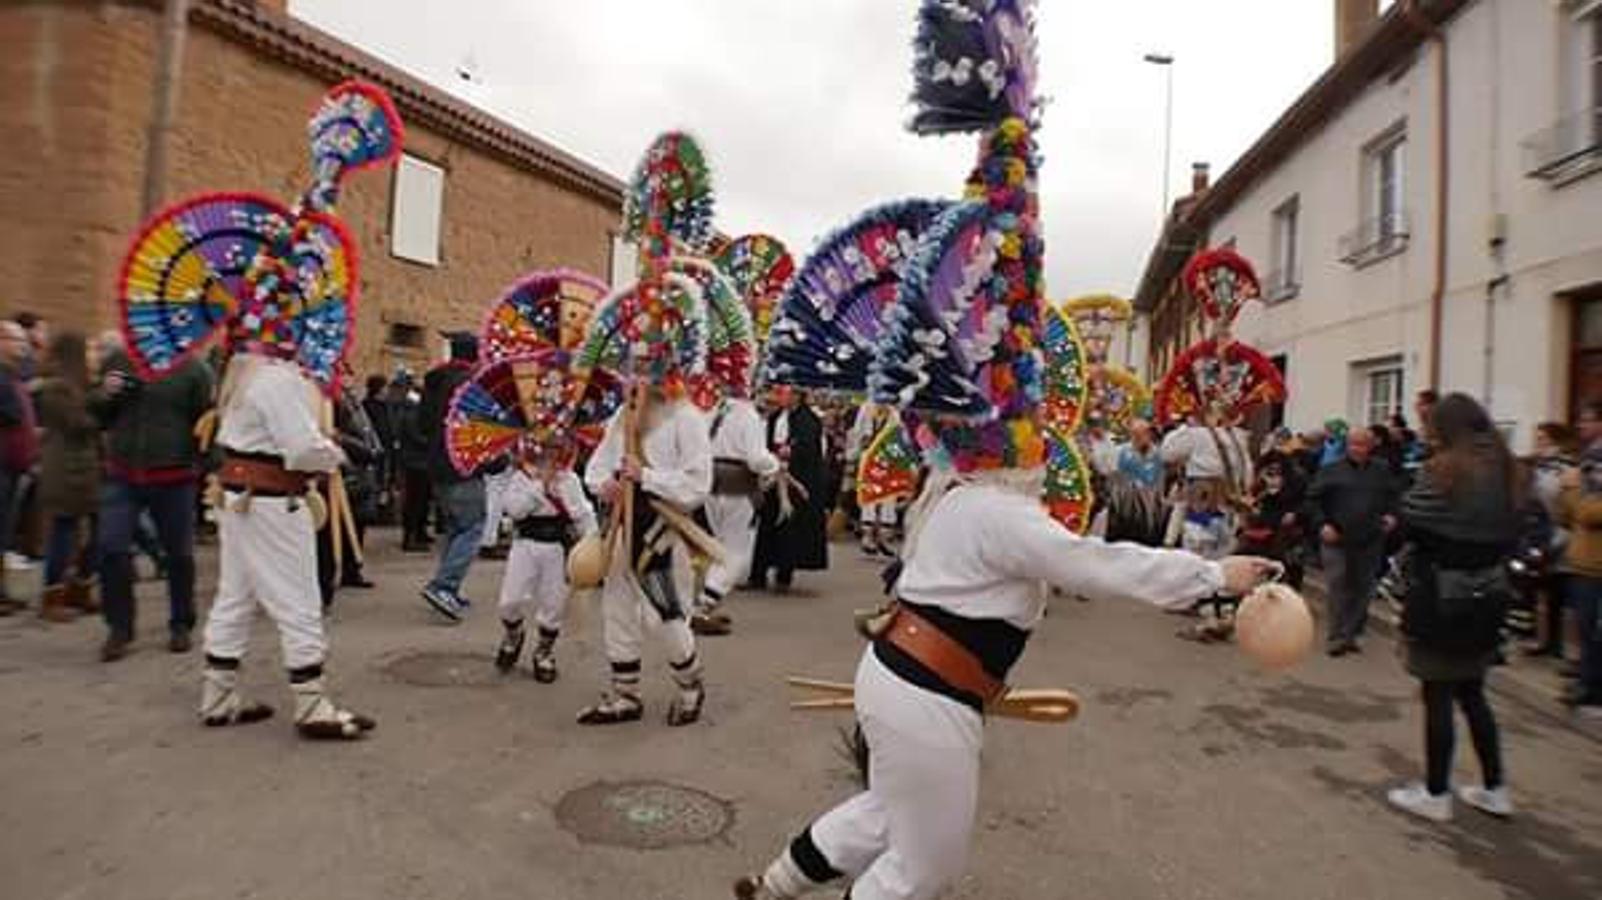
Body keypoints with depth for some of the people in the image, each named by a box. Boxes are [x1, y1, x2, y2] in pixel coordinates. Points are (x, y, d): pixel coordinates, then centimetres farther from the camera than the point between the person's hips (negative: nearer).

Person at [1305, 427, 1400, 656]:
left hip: (1370, 542, 3)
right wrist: (1322, 524, -10)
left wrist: (1392, 515, -3)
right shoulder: (1331, 470, 2)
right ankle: (1336, 638, 1)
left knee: (1362, 590, 7)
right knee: (1338, 589, -6)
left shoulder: (1383, 472, 10)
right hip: (1337, 540, -3)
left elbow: (1394, 498, 17)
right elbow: (1313, 499, 1)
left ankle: (1351, 634, 18)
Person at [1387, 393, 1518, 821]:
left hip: (1440, 598, -7)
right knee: (1472, 692, 19)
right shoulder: (1503, 469, 6)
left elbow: (1410, 525, -18)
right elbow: (1511, 532, 10)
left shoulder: (1444, 470, -15)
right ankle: (1494, 789, 27)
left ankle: (1435, 794, 13)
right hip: (1487, 597, 7)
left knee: (1438, 695, 3)